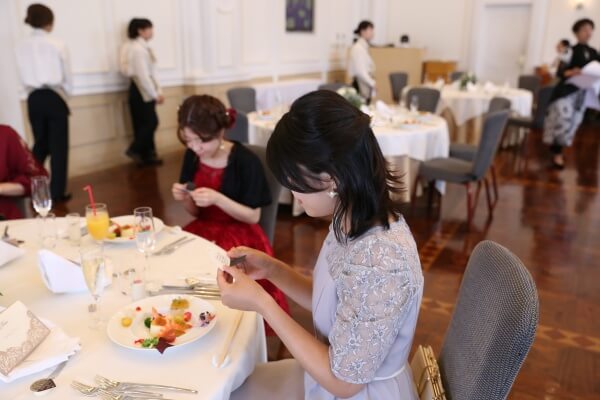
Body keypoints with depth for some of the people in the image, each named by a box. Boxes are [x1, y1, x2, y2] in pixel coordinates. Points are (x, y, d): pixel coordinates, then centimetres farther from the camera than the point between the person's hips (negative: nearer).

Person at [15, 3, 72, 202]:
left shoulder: (22, 46, 2)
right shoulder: (57, 44, -9)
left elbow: (24, 76, 7)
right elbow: (67, 76, -1)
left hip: (34, 99, 4)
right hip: (54, 97, -4)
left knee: (40, 144, 17)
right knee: (58, 145, 4)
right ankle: (57, 192, 6)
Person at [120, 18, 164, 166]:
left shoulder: (142, 47, 14)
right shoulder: (137, 49, -16)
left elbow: (150, 73, 14)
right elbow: (142, 75, -20)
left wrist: (158, 91, 9)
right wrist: (155, 94, -16)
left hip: (144, 90, 9)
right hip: (141, 90, -9)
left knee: (145, 123, 11)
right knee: (150, 122, -6)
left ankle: (148, 155, 16)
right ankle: (134, 149, 3)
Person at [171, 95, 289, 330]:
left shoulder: (245, 161, -16)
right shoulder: (192, 157, 1)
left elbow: (253, 216, -12)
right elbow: (195, 212, 10)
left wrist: (217, 199, -24)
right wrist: (184, 199, -12)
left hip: (238, 236, -5)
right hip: (203, 231, 5)